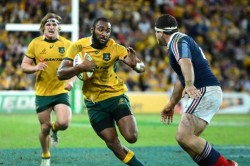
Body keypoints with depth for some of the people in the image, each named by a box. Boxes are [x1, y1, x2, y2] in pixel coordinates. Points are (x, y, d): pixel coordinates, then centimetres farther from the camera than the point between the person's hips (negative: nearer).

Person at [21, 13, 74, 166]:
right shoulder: (35, 44, -1)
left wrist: (71, 81, -11)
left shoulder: (67, 44, 0)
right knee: (45, 128, 5)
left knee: (63, 123, -20)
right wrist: (35, 68, -19)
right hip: (42, 93, 0)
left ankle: (54, 130, 19)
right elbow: (24, 65, 3)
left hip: (61, 92, 0)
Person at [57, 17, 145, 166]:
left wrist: (134, 64, -36)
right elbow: (61, 74, -11)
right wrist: (81, 67, -29)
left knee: (131, 137, -17)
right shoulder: (78, 46, -9)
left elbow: (141, 68, -12)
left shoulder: (114, 48, -10)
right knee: (112, 142, -2)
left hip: (117, 96, -1)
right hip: (95, 103, 1)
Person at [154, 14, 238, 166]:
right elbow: (181, 79, 35)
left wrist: (189, 85, -50)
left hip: (205, 92, -10)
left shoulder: (177, 41, -8)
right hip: (211, 93, 10)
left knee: (184, 137, -16)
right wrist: (171, 104, 43)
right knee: (187, 139, 7)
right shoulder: (182, 40, 24)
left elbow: (186, 63, -31)